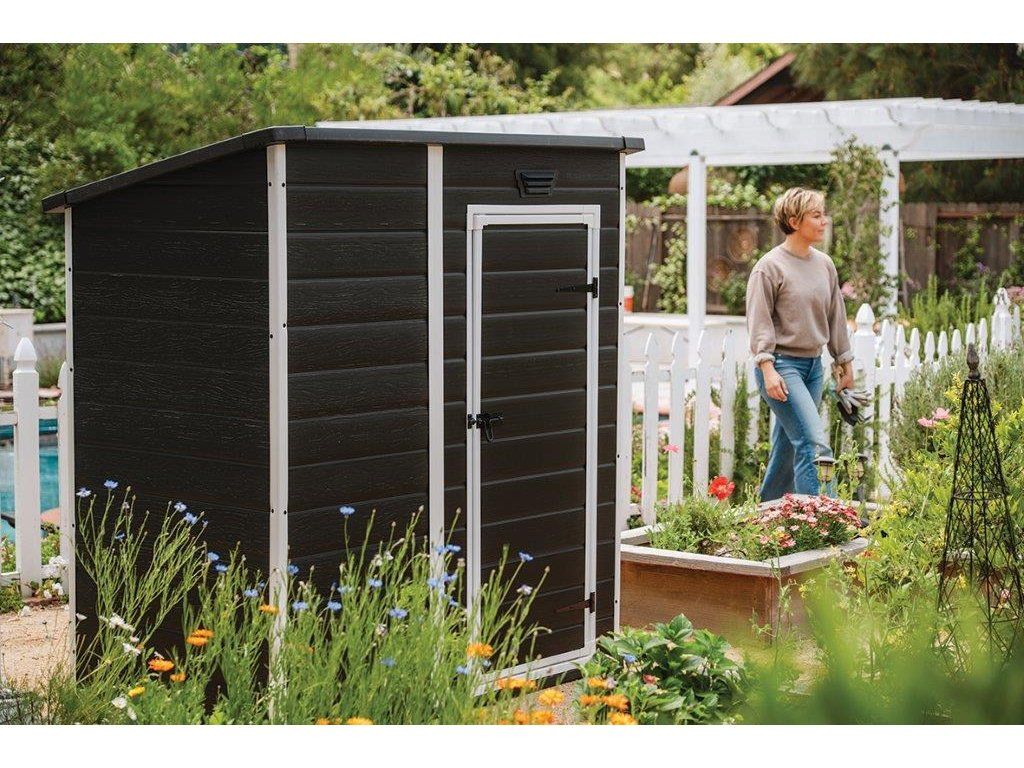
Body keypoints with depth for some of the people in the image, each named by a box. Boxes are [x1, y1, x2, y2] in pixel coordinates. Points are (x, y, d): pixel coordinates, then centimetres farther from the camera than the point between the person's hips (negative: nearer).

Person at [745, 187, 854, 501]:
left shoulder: (824, 264, 11)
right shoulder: (770, 266, -8)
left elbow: (835, 316, 20)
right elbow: (759, 322, -11)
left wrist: (845, 361, 22)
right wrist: (767, 368, -19)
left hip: (813, 366, 7)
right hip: (782, 365, -7)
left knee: (788, 446, 10)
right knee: (815, 442, -16)